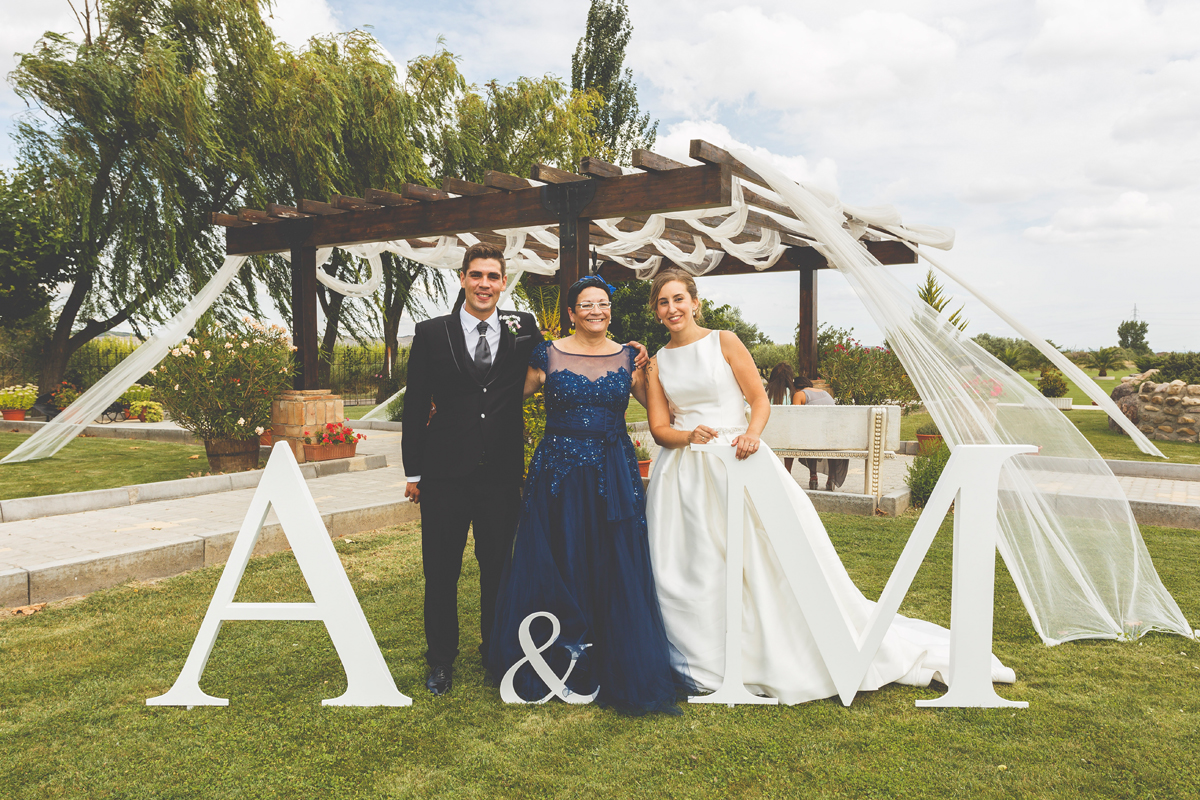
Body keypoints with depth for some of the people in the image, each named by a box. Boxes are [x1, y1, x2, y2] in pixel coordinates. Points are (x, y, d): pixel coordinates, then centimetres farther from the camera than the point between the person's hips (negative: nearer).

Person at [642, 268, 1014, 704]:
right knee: (686, 569, 2)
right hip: (683, 475, 3)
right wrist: (688, 435, -16)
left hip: (736, 461, -3)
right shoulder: (657, 362, 10)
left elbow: (759, 398, -1)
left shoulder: (723, 341, 2)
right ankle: (704, 664, 21)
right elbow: (659, 427, 4)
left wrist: (751, 432, -20)